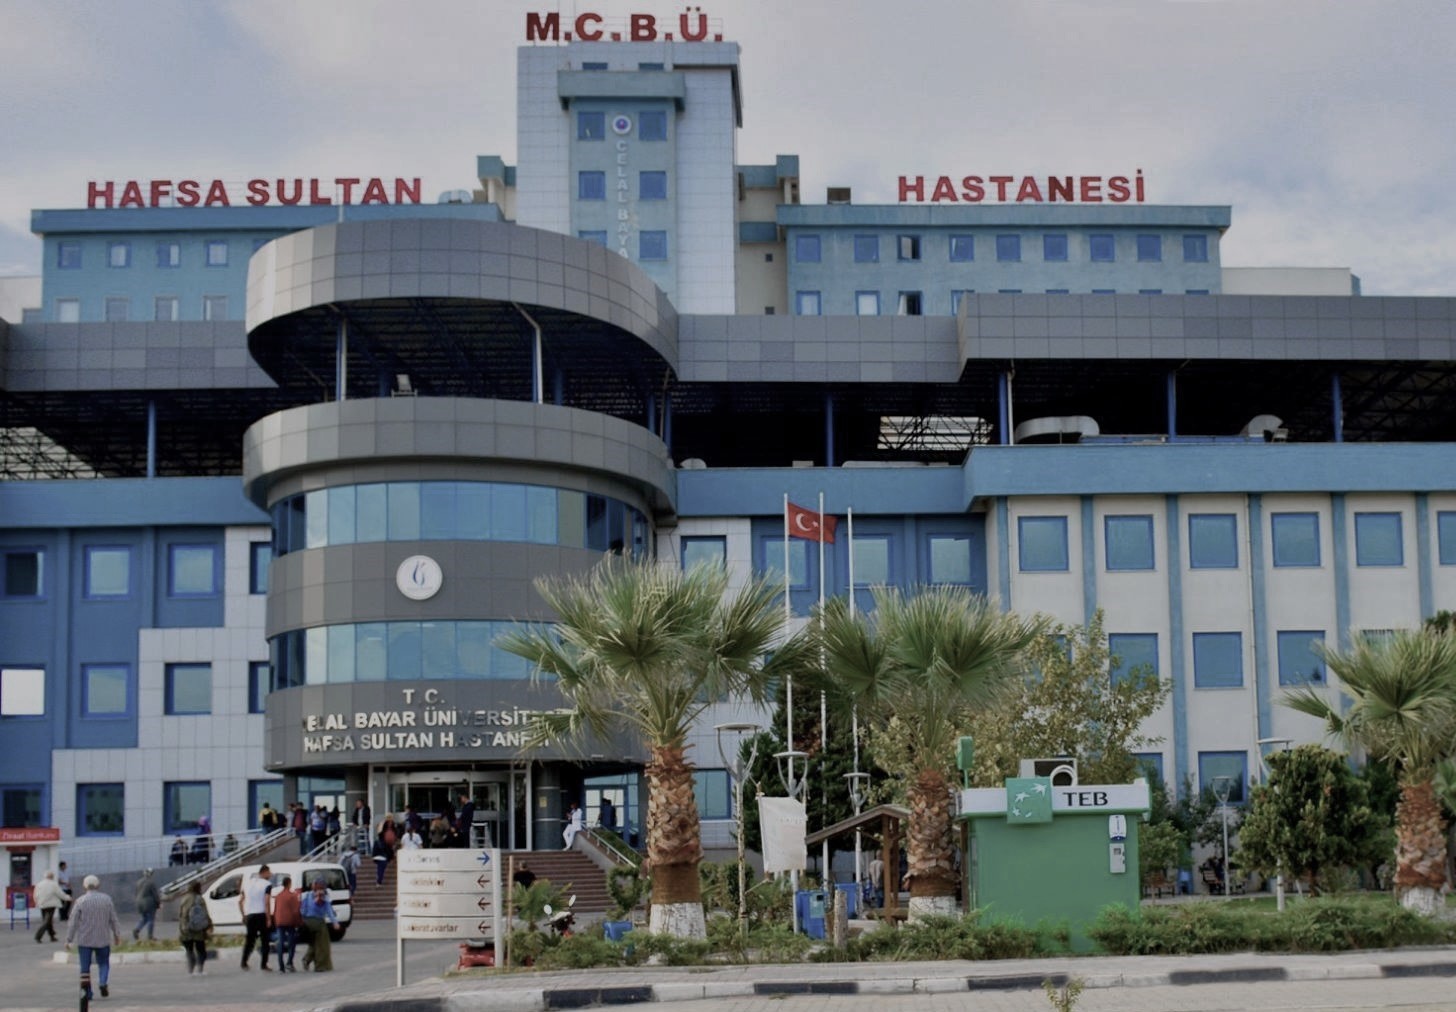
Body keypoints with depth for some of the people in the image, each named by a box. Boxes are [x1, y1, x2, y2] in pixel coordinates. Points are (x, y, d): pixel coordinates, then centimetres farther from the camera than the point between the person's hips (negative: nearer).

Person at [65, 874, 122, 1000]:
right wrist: (117, 935, 15)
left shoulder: (80, 901, -6)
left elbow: (73, 922, -6)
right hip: (103, 939, 1)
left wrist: (68, 939, 0)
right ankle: (104, 983, -12)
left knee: (85, 966, 7)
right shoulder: (107, 899, -1)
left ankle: (87, 993, 3)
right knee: (104, 964, 12)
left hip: (85, 940, -1)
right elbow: (114, 919, 4)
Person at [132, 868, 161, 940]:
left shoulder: (139, 882, 7)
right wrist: (159, 902, 0)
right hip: (150, 904, -7)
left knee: (144, 919, 19)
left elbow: (137, 893, 15)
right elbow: (155, 894, -12)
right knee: (151, 920, 3)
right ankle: (150, 936, 4)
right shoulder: (151, 882, -14)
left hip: (140, 903, 7)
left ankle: (136, 930, -3)